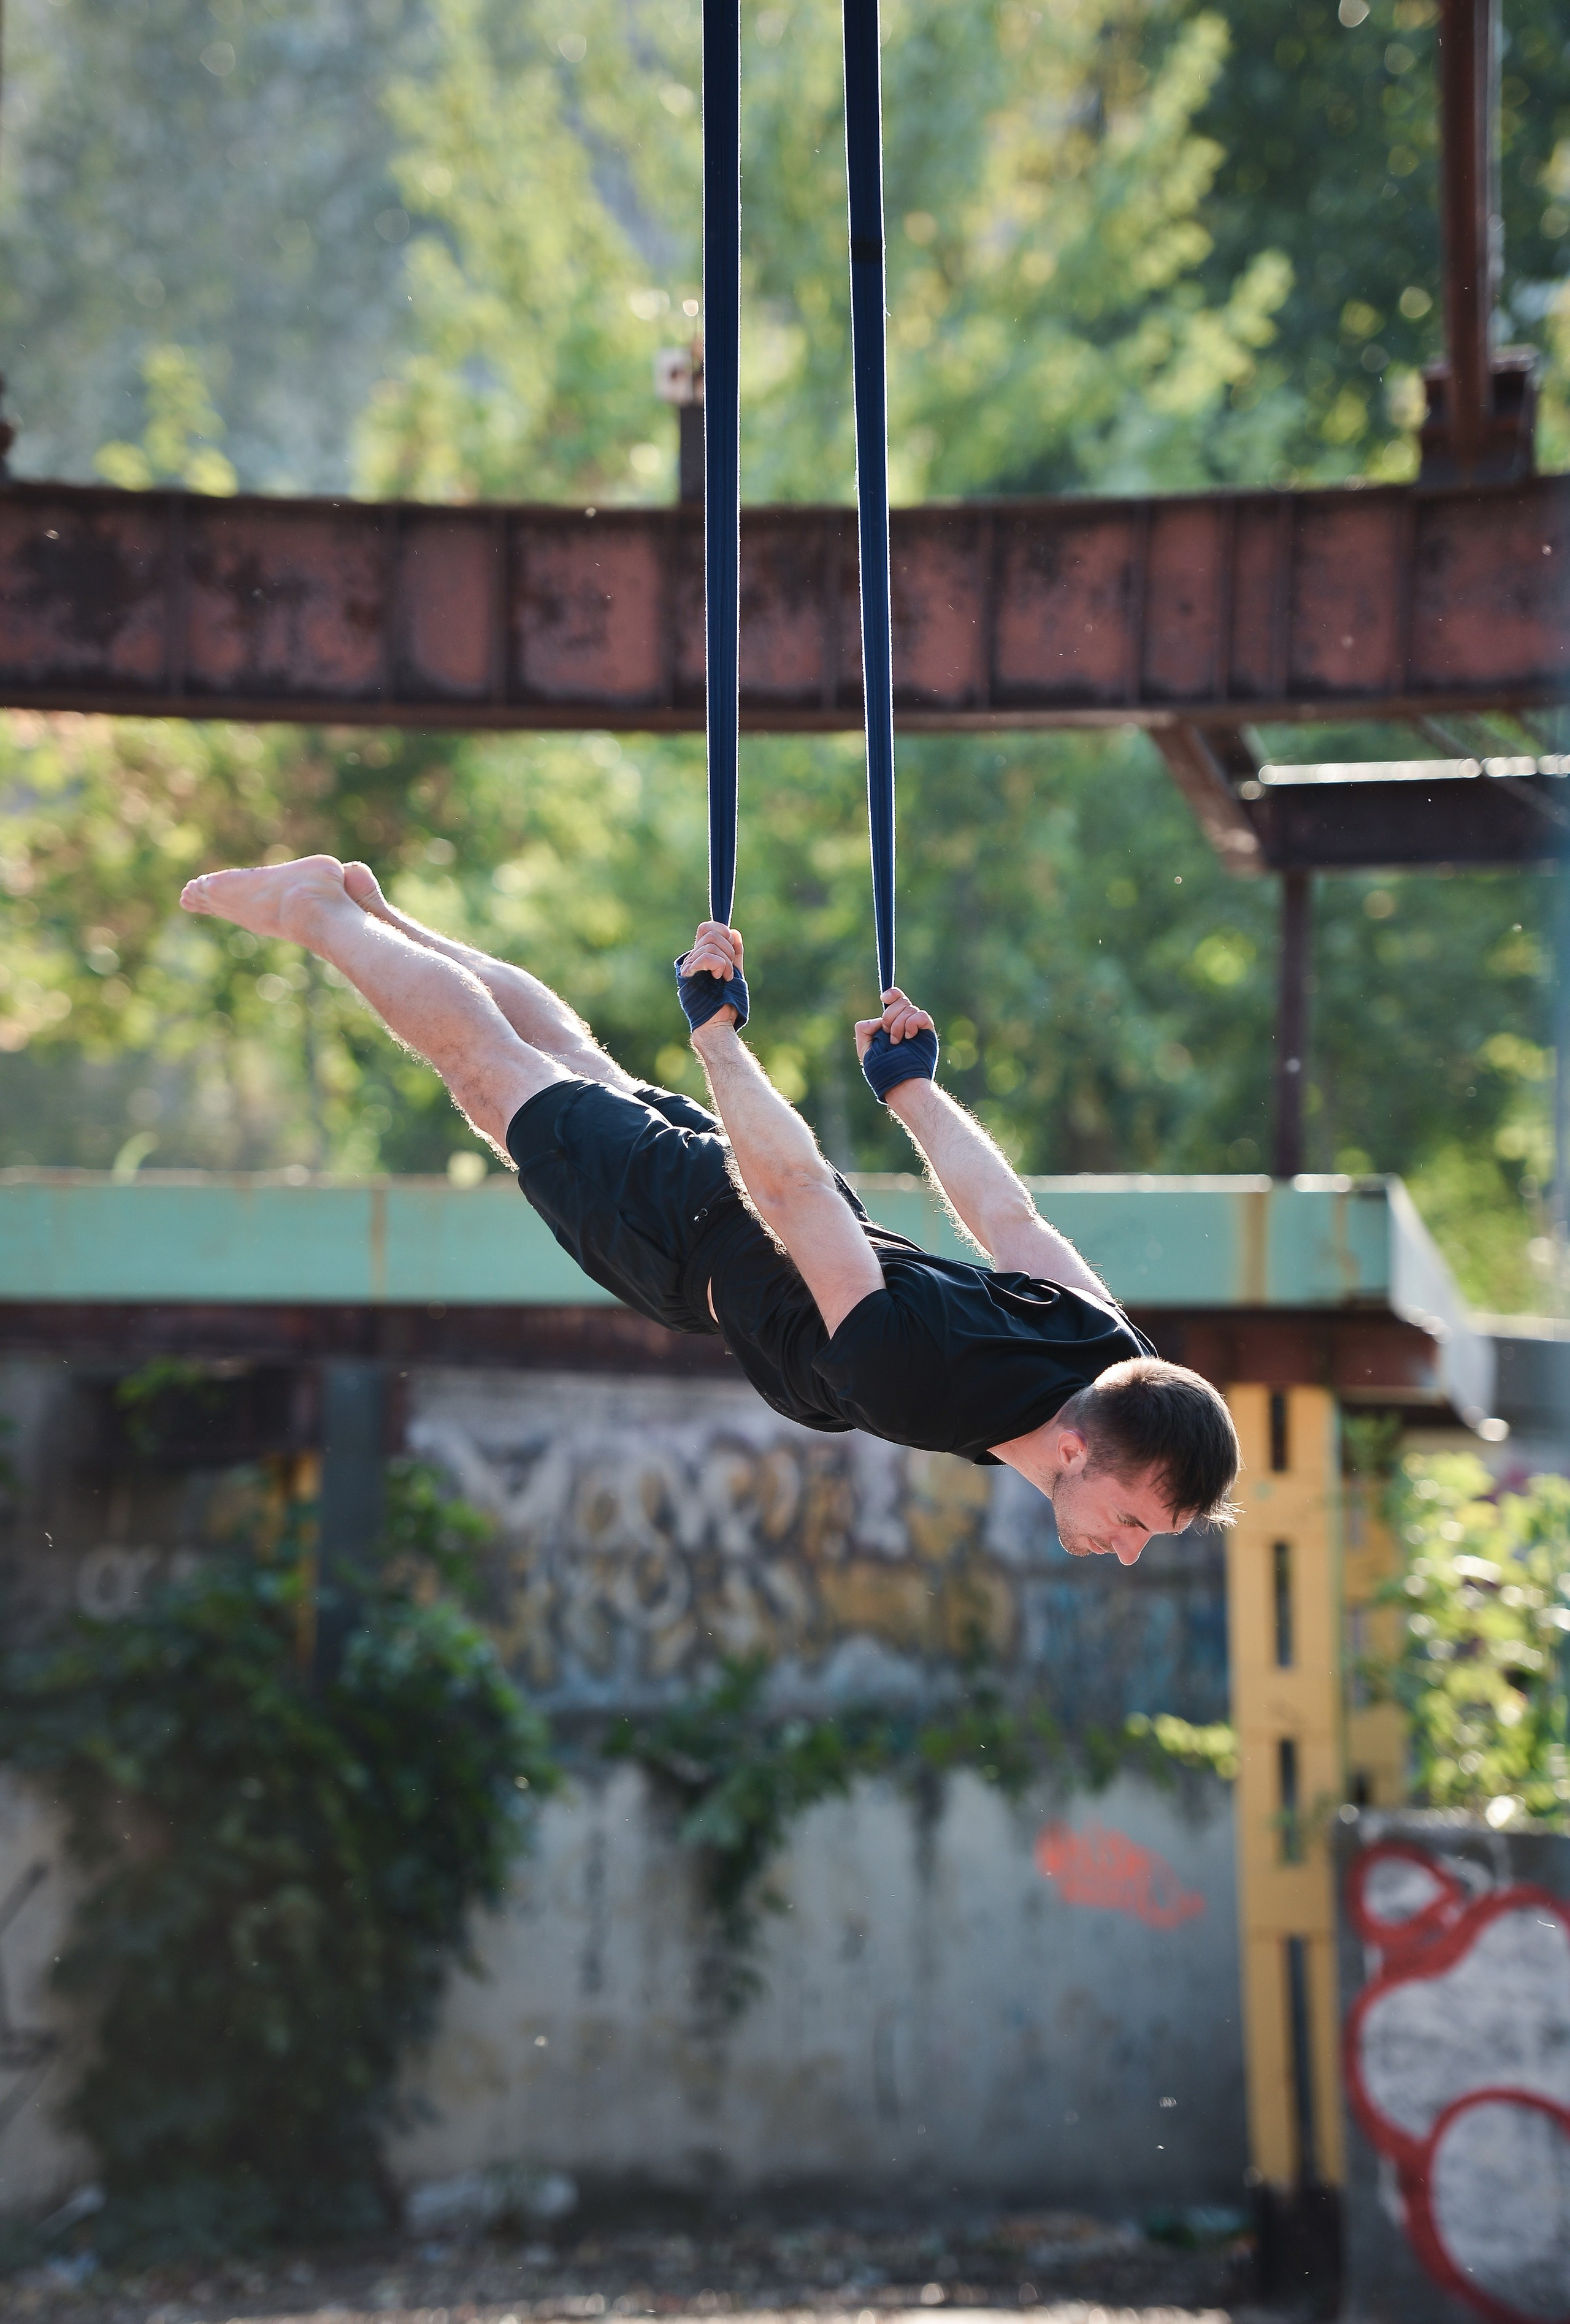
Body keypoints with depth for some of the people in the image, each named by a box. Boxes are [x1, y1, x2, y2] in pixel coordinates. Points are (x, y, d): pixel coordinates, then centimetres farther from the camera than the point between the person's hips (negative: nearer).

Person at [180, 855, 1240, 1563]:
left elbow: (1011, 1217, -7)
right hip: (692, 1226, -6)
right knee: (483, 1053, 21)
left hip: (770, 1209, 6)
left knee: (574, 1057, 30)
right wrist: (715, 1032, -25)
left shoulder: (1112, 1363, -26)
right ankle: (319, 910, 44)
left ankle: (370, 910, 52)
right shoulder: (915, 1370, -46)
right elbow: (793, 1184, -36)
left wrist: (913, 1087, 8)